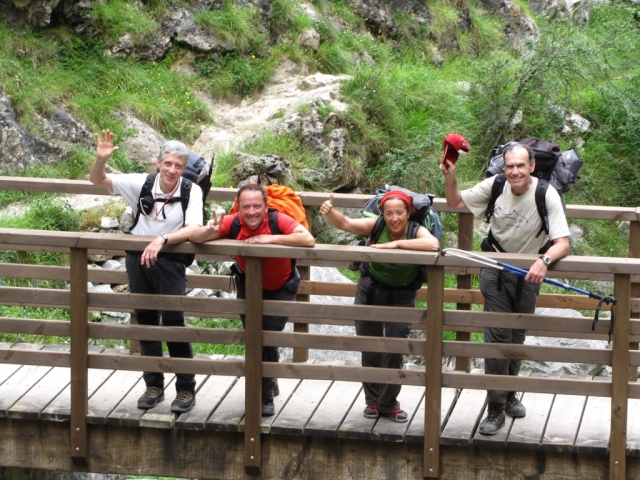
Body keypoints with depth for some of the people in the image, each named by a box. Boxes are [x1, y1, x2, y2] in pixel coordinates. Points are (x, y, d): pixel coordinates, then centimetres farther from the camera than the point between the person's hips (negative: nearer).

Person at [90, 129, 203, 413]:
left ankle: (186, 389, 5)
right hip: (138, 258, 4)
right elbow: (98, 181, -5)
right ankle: (154, 385, 25)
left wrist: (162, 240, -39)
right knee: (145, 320, 12)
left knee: (173, 321, -8)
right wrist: (101, 159, -26)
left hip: (171, 260, -4)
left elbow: (193, 229, -25)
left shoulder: (192, 191, -13)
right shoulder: (142, 183, -6)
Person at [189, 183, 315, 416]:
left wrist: (270, 238, -46)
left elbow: (308, 240, -45)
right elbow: (194, 237, -25)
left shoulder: (278, 221, -32)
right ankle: (269, 383, 38)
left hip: (281, 288, -3)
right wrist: (210, 231, -48)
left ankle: (265, 396, 8)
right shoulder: (232, 223, -25)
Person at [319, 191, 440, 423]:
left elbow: (433, 244, -44)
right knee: (369, 349, 9)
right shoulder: (376, 226, -18)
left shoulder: (417, 231, -22)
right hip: (370, 290, 2)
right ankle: (372, 400, 26)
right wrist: (329, 212, -51)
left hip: (402, 295, -2)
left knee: (394, 349, -3)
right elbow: (344, 223, -29)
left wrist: (396, 243, -43)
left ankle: (388, 403, 15)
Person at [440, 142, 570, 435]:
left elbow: (562, 243, -28)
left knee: (517, 337, 16)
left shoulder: (546, 196, -22)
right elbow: (456, 203, 1)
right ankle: (495, 410, -5)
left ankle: (509, 394, 39)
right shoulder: (495, 185, -13)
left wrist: (544, 261, -48)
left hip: (528, 272, 0)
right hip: (495, 269, 0)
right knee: (497, 336, -8)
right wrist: (450, 177, -17)